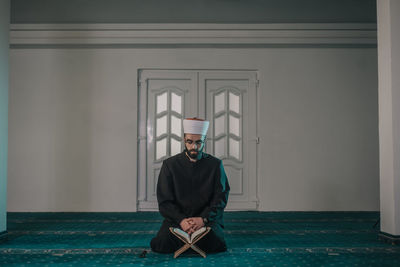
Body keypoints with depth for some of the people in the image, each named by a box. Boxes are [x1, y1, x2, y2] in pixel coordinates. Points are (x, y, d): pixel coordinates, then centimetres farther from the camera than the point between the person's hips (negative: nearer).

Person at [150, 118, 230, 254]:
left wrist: (203, 218, -17)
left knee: (215, 243, -28)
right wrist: (181, 220, -18)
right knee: (161, 244, -25)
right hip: (177, 218, 0)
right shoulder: (169, 164, 2)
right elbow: (164, 201, -1)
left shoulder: (215, 164, 3)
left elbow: (221, 197, -1)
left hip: (207, 218, 0)